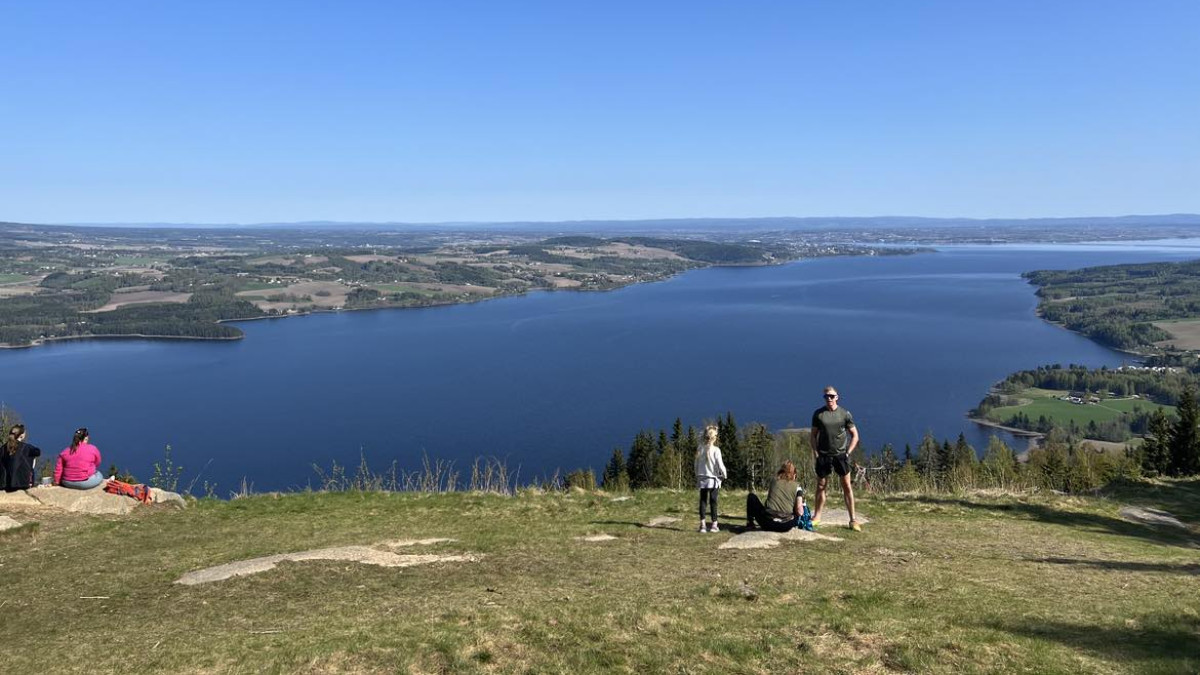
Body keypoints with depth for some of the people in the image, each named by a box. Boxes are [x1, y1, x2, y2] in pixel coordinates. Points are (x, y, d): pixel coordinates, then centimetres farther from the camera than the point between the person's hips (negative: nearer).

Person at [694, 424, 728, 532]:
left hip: (702, 479, 3)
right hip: (713, 479, -3)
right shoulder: (715, 450, -13)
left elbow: (696, 464, 6)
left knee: (702, 501, 7)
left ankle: (702, 525, 6)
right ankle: (714, 525, 6)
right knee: (713, 502, 3)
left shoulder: (700, 449, 0)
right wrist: (724, 475, 5)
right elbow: (720, 465, -12)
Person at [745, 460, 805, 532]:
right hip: (786, 526, 1)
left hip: (768, 523, -1)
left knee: (751, 496, 23)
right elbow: (799, 511, -6)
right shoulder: (797, 486, 4)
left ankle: (750, 523, 22)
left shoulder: (774, 480, 9)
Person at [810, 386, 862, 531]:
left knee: (847, 486, 0)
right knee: (821, 486, 8)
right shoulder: (818, 413, 1)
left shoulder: (845, 414, -1)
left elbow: (855, 435, 5)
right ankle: (817, 517, 20)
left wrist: (848, 452, -3)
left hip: (841, 455, -1)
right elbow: (813, 434, 8)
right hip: (823, 455, 1)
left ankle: (853, 520, 6)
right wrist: (815, 451, -1)